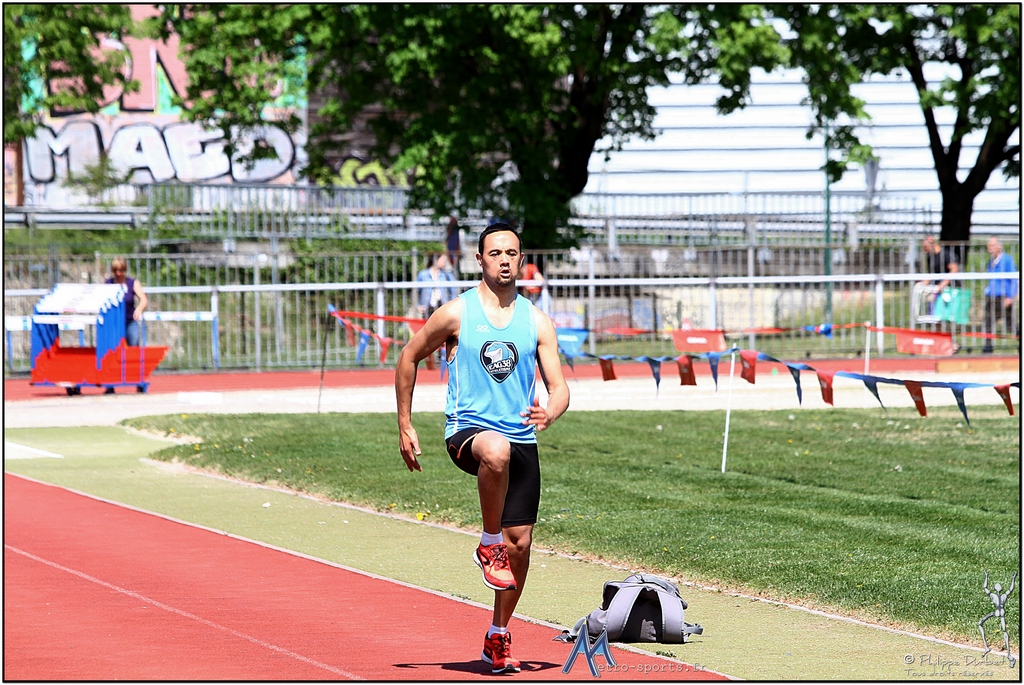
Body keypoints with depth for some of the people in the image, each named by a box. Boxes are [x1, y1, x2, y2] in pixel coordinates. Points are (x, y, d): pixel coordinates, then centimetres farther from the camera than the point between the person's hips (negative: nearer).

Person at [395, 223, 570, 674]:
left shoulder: (536, 322, 6)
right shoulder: (457, 314, -1)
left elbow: (559, 387, 3)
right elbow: (409, 359, 10)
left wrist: (549, 413, -21)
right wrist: (405, 427, 7)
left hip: (522, 440, 4)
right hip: (467, 431, -4)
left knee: (519, 543, 2)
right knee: (497, 450, -41)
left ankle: (498, 637, 22)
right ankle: (488, 544, -20)